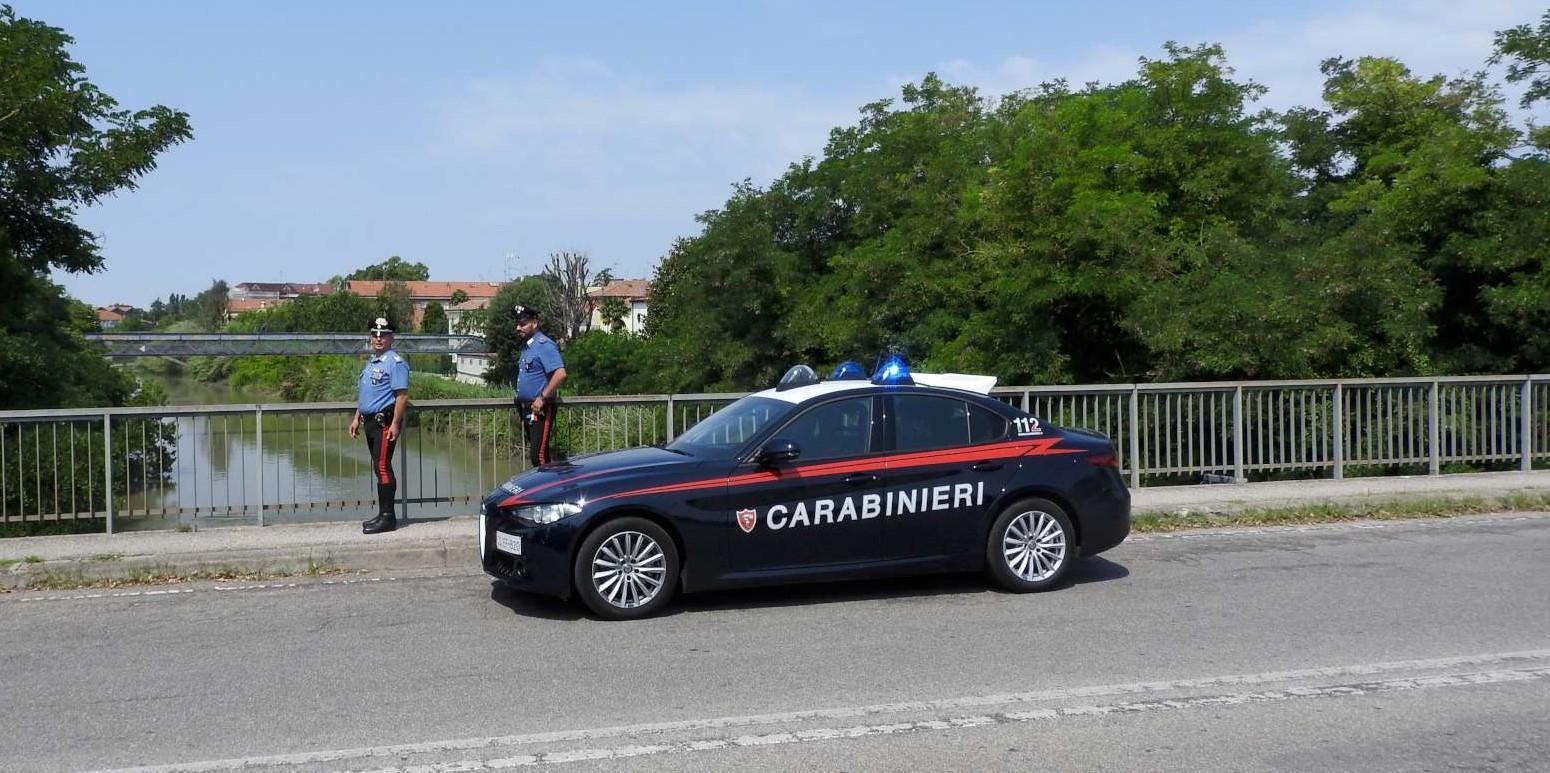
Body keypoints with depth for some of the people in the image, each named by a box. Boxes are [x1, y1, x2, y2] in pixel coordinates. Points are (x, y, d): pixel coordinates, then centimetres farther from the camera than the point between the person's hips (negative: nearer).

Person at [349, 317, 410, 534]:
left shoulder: (395, 362, -11)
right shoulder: (371, 361, 19)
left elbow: (402, 395, -18)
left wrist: (395, 424, -23)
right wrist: (357, 418, 22)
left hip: (385, 422, -10)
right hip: (371, 421, 10)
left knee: (382, 467, -12)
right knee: (379, 467, 12)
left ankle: (387, 517, -10)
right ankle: (384, 515, 18)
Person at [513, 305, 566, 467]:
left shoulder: (544, 345, -14)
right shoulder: (527, 346, 16)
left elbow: (560, 374, -25)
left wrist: (542, 398, -23)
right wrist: (520, 399, 16)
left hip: (540, 409, -10)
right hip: (527, 409, 10)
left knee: (539, 454, -15)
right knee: (535, 453, 14)